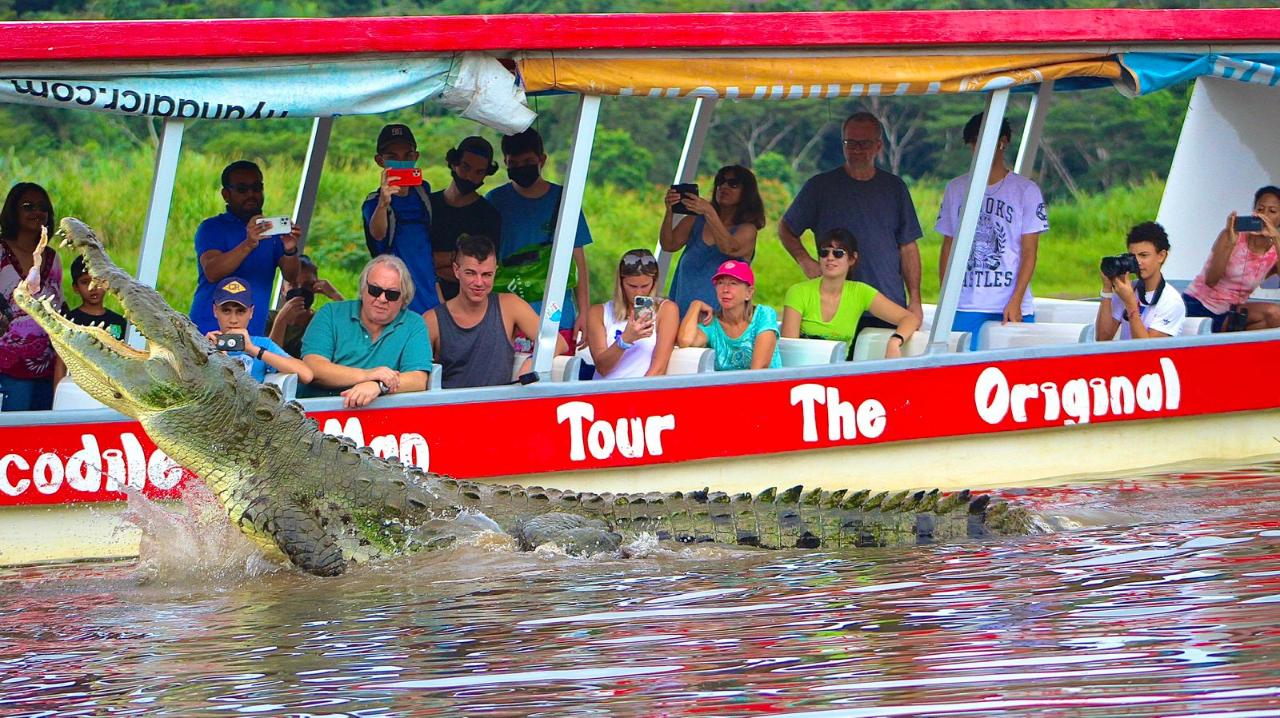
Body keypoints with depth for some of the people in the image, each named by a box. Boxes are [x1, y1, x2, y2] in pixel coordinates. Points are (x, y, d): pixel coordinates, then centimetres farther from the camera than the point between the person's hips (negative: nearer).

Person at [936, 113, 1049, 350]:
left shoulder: (1026, 190, 4)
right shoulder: (956, 189, 14)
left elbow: (1029, 252, 0)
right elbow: (948, 248, 16)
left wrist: (1015, 301, -11)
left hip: (1011, 307, -2)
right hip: (965, 307, 2)